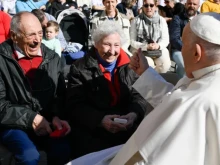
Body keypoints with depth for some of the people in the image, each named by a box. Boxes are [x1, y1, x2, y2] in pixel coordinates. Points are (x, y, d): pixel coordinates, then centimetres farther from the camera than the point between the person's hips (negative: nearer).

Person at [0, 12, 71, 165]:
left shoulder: (52, 58, 5)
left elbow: (60, 95, 7)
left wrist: (57, 116, -12)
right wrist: (30, 118, -16)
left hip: (47, 122, 3)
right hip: (13, 124, -3)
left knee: (63, 150, -22)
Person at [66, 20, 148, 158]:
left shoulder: (129, 66, 11)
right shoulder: (80, 69, 2)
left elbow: (139, 95, 7)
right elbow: (75, 105, -4)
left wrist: (134, 114, -16)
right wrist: (100, 119, -21)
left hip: (128, 129, 3)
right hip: (92, 132, -3)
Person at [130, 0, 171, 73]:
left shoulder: (162, 20, 6)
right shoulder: (136, 21, 0)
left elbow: (166, 39, 4)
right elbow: (132, 41, -2)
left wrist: (159, 45, -18)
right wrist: (145, 47, -18)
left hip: (159, 50, 2)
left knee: (165, 63, -27)